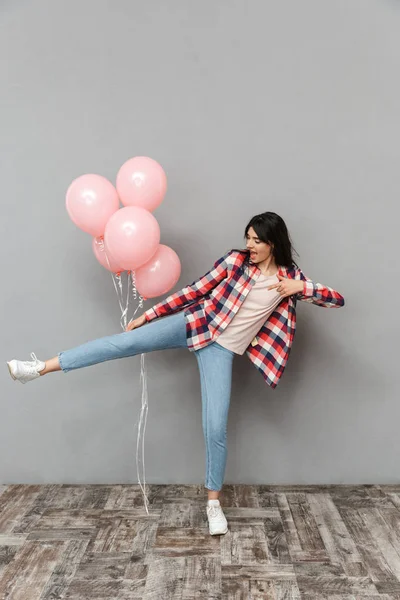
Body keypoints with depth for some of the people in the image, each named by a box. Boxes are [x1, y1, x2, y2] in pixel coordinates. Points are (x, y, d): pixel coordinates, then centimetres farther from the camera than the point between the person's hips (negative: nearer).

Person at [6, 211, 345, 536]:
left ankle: (214, 501, 17)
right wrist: (146, 315, 3)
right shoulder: (236, 260, 0)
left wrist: (300, 288, -16)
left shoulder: (290, 276, 1)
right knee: (126, 342, -14)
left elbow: (338, 300, 2)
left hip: (222, 349, -1)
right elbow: (195, 290, 3)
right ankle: (40, 369, -6)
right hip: (194, 324, 1)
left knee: (216, 427, -5)